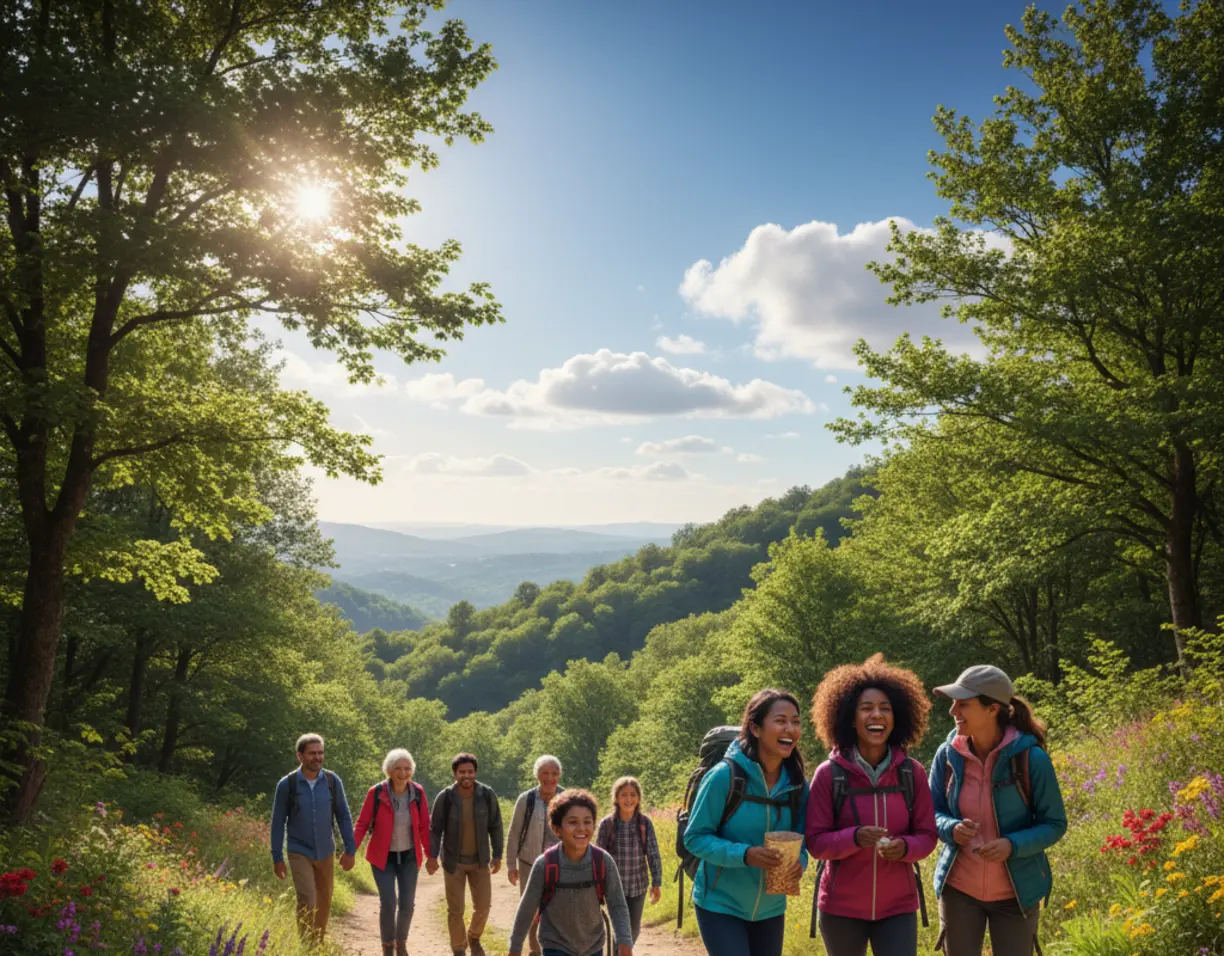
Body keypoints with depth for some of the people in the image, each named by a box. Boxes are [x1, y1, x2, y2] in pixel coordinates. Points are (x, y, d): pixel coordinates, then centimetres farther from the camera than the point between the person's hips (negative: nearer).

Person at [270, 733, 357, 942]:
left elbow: (343, 816, 1)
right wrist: (277, 857, -2)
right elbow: (278, 822, -3)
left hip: (326, 852, 3)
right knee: (306, 902, -14)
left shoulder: (332, 781, -6)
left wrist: (350, 849, -1)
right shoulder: (287, 784, -11)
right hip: (300, 853, -3)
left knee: (324, 902, 13)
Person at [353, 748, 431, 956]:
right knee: (388, 904, -11)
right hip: (382, 857, -2)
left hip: (409, 856, 2)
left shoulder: (417, 792, -10)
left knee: (407, 904, 2)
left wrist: (430, 855, 1)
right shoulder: (377, 792, -17)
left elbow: (424, 826, -2)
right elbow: (362, 823, -10)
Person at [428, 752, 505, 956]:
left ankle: (474, 938, 35)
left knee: (483, 906, 5)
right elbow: (435, 829, -8)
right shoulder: (444, 798, -15)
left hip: (480, 860, 1)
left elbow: (495, 827, -3)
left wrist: (497, 855, -4)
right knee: (455, 910, 5)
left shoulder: (487, 795, -12)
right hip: (453, 861, -1)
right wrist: (432, 856, -20)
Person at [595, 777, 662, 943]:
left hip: (638, 885, 2)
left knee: (634, 929, 13)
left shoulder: (645, 822, -7)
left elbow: (653, 854, -4)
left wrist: (656, 883, -6)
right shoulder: (606, 824, -10)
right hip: (614, 886, -2)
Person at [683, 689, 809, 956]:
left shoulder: (797, 784, -4)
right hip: (720, 905, -5)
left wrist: (800, 860, -17)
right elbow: (695, 838, -15)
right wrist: (744, 854, -29)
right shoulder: (724, 776, -19)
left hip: (770, 909, 6)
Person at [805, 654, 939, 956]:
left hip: (898, 906, 1)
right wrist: (854, 837, -28)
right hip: (841, 907, -1)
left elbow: (927, 835, 1)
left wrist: (905, 847, -20)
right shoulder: (829, 774, -12)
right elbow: (814, 841, -10)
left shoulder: (912, 772, -4)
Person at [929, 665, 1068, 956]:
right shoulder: (948, 754, -8)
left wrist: (1013, 845, -25)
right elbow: (932, 812, 4)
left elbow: (1055, 825, -8)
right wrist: (952, 829, -19)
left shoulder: (1031, 757, -17)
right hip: (959, 889, 2)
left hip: (1015, 892, -2)